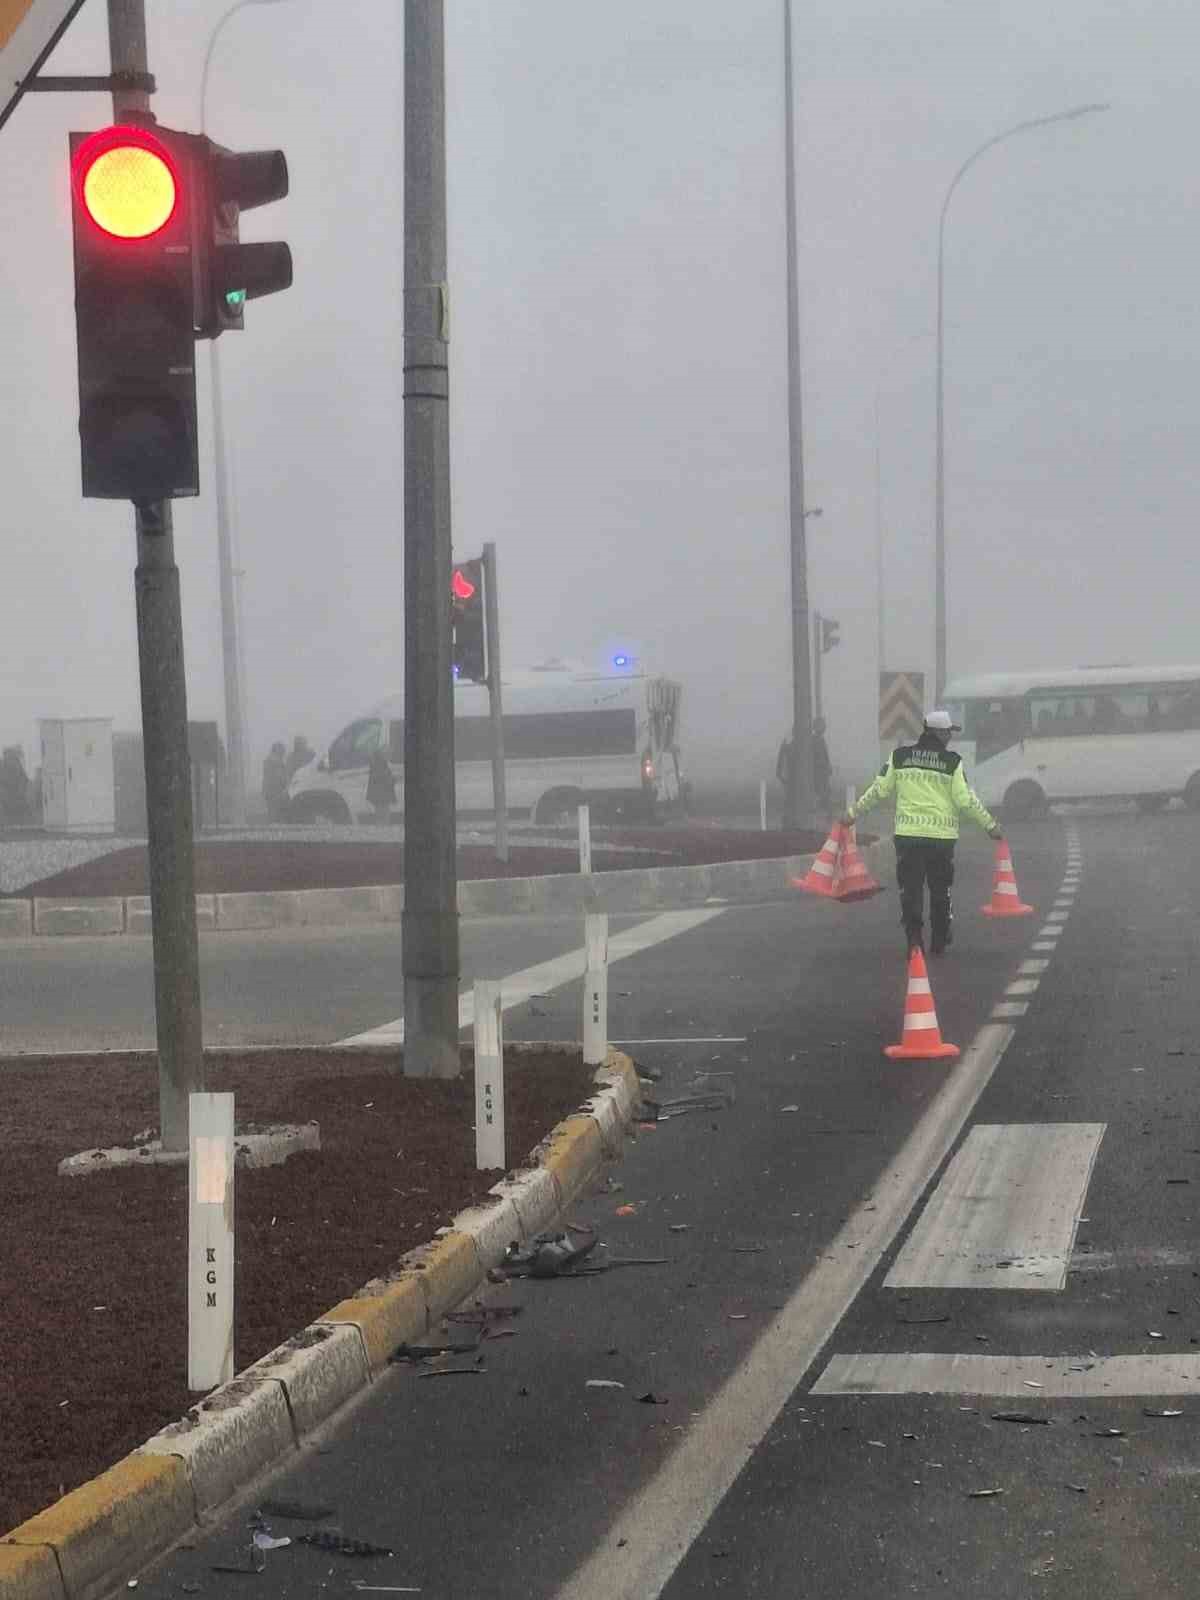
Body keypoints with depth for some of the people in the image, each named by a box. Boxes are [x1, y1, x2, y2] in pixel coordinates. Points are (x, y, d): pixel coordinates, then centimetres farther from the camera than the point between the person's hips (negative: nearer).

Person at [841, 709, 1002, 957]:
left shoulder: (900, 757, 2)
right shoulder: (952, 761, -4)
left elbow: (879, 790, 2)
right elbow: (965, 799, -6)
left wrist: (853, 812, 14)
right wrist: (990, 824, 5)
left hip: (908, 834, 0)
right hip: (942, 835, 0)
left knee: (911, 889, 4)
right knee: (940, 890, 15)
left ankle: (914, 940, -12)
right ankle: (939, 944, 21)